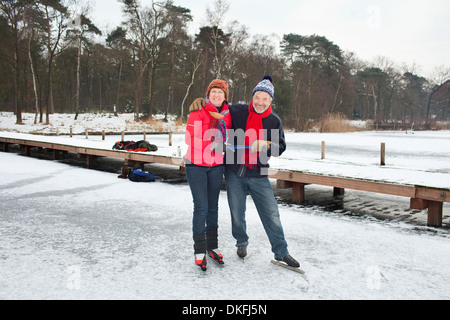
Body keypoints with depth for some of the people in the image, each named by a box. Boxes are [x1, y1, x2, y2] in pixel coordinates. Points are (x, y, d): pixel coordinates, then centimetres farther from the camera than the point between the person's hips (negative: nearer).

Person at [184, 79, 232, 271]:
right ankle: (200, 250, 8)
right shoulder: (198, 113, -9)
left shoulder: (227, 114, 5)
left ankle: (212, 246, 25)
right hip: (196, 165, -4)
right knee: (201, 207, -6)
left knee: (213, 206, 12)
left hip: (216, 165, 4)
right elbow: (191, 139, -9)